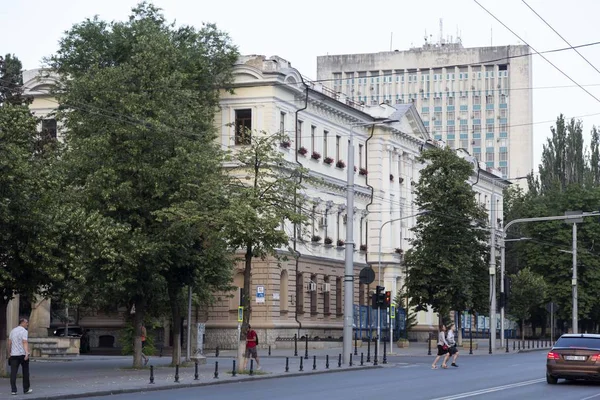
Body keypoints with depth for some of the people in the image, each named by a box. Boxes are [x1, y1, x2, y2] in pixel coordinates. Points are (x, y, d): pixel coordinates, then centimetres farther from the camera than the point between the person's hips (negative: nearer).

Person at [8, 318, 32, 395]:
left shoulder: (13, 331, 13)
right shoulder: (24, 331, -6)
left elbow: (9, 343, 14)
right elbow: (25, 342, -18)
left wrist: (9, 353, 22)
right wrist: (27, 353, -26)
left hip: (14, 354, 5)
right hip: (22, 354, -5)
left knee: (13, 373, -1)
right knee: (25, 372, 9)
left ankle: (13, 390, -8)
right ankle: (26, 389, 15)